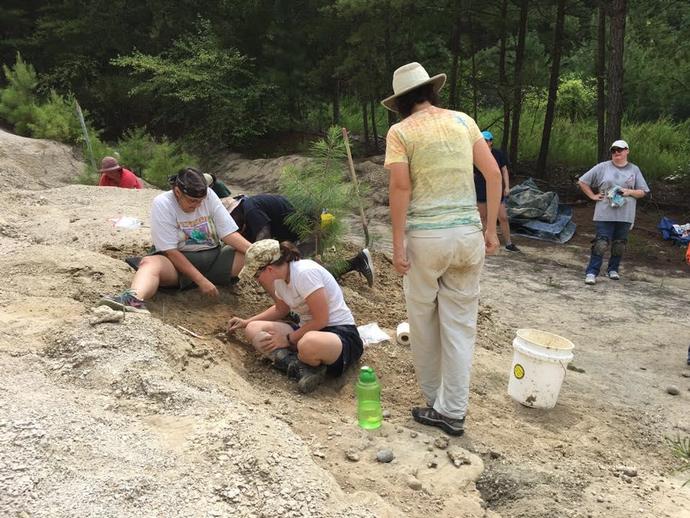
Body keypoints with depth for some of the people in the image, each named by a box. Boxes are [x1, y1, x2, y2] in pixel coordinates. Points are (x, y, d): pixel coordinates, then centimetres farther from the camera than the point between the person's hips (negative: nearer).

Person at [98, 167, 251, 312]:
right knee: (150, 263, -37)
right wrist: (201, 280, -25)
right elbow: (171, 251, -17)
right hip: (179, 260, -4)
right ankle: (135, 298, -65)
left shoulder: (208, 195, -5)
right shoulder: (162, 204, -14)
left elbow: (229, 234, -5)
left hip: (214, 257, 4)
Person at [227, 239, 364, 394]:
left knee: (309, 344, -44)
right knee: (253, 329, -5)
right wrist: (246, 322, 20)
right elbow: (280, 310, 25)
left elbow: (321, 320, -21)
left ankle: (292, 363, -9)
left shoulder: (305, 273, -22)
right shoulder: (280, 278, 4)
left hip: (341, 333, -9)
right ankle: (303, 368, -20)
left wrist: (289, 339, -12)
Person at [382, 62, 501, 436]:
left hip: (426, 236, -3)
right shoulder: (463, 121, 9)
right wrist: (491, 228, 9)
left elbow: (400, 187, -11)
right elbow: (493, 174, 4)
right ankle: (452, 411, 14)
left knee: (423, 318, 14)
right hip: (468, 234, 3)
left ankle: (435, 399, 28)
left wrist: (398, 244, -7)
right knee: (460, 323, 9)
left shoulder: (400, 131, -1)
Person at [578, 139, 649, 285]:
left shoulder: (634, 170, 9)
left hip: (625, 215, 3)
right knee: (601, 243, -7)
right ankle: (591, 272, -5)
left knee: (619, 244, 10)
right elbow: (582, 182, 6)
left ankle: (613, 269, 26)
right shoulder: (602, 167, 2)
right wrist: (593, 196, -1)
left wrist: (629, 192, -8)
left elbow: (642, 192, 11)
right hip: (605, 214, -2)